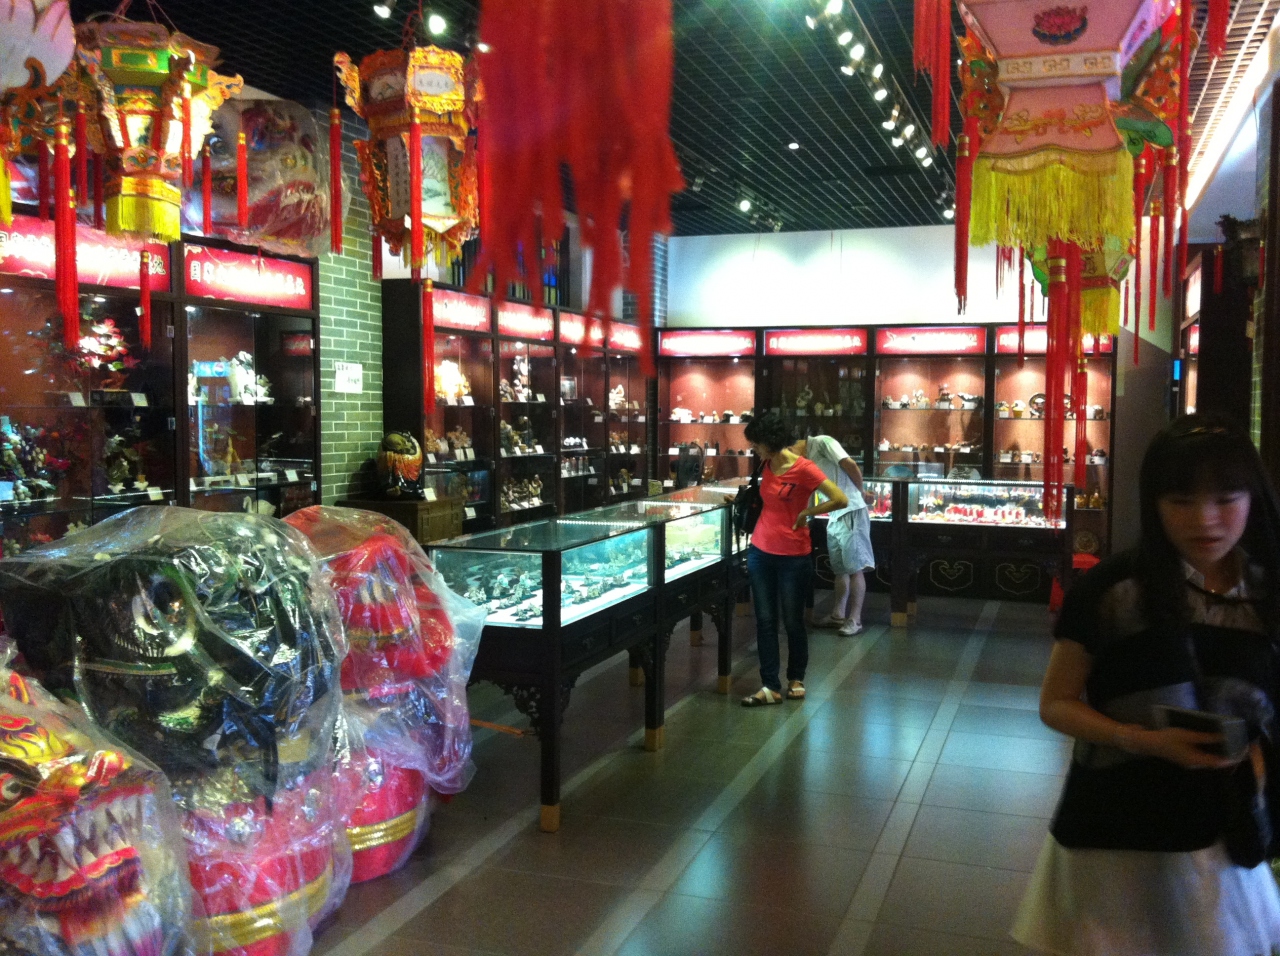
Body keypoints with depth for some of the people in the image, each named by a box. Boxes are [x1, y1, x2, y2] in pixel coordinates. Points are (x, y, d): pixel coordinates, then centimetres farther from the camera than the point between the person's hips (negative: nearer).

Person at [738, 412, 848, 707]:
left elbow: (840, 500, -20)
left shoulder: (803, 469, -15)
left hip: (793, 557, -6)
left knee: (792, 620, 7)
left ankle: (796, 679, 28)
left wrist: (806, 513, -13)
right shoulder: (766, 465, 6)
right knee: (765, 620, 4)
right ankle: (770, 687, 8)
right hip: (761, 552, 6)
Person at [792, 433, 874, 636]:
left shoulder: (822, 442, -9)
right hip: (834, 516, 9)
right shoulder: (807, 459, 16)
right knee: (840, 568, 14)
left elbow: (850, 464, -15)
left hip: (850, 512, -9)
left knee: (855, 568, -3)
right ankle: (838, 615, 22)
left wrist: (860, 492, -2)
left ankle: (855, 620, 1)